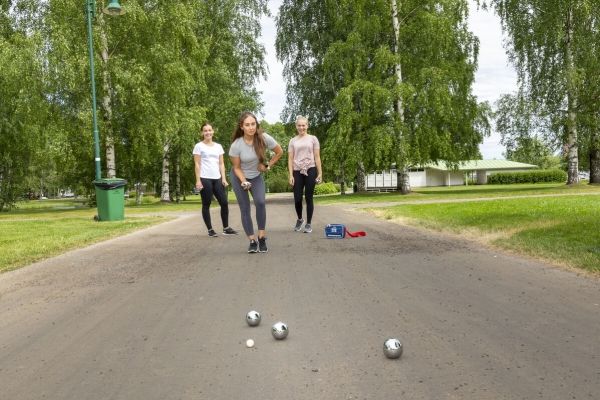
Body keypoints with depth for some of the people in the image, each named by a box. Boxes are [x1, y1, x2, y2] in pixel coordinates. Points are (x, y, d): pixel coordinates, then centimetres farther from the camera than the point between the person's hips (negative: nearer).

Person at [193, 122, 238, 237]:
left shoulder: (218, 146, 15)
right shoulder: (199, 146, 1)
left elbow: (221, 164, 13)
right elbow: (197, 164, -3)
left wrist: (224, 178, 3)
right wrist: (198, 180, -11)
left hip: (217, 179, 5)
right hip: (205, 179, -5)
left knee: (224, 202, 1)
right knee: (206, 205, 1)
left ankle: (226, 228, 11)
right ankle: (210, 230, 6)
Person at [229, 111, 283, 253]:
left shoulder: (264, 138, -25)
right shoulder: (236, 145, -26)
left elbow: (279, 152, -6)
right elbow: (236, 167, -13)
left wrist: (268, 165, -8)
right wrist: (243, 181, -27)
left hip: (256, 176, 1)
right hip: (239, 177, 0)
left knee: (260, 202, -21)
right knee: (245, 209, -3)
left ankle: (262, 238, -8)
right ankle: (252, 241, 6)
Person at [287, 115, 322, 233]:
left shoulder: (313, 139, 6)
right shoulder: (293, 141, 10)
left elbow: (317, 157, 4)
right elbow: (290, 159, 6)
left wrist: (320, 173, -1)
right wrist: (291, 175, -2)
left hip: (310, 170, -1)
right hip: (297, 172, 1)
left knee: (308, 198, -1)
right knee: (297, 199, -2)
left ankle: (309, 223, 11)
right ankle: (299, 219, 25)